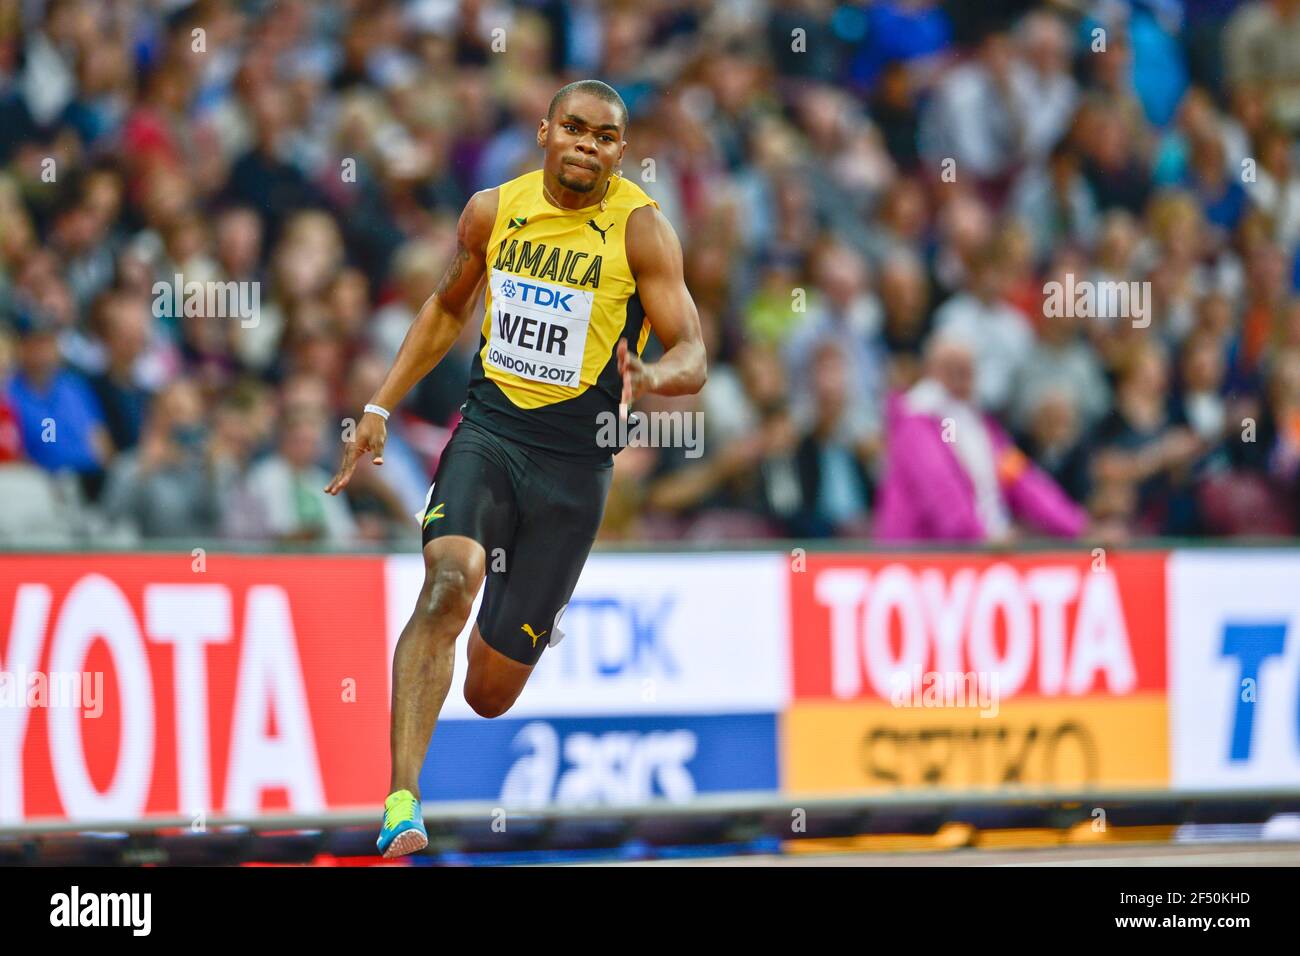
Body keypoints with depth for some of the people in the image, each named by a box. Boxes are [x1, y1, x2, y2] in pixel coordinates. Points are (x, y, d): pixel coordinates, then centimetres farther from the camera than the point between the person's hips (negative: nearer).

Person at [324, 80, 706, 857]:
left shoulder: (640, 229, -8)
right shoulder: (494, 211, 2)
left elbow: (692, 358, -13)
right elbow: (449, 308, 20)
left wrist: (650, 377, -36)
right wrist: (380, 407, 15)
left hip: (575, 461, -2)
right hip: (488, 431, 2)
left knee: (490, 694, 4)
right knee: (449, 582, -29)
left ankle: (540, 620, 44)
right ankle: (403, 801, -35)